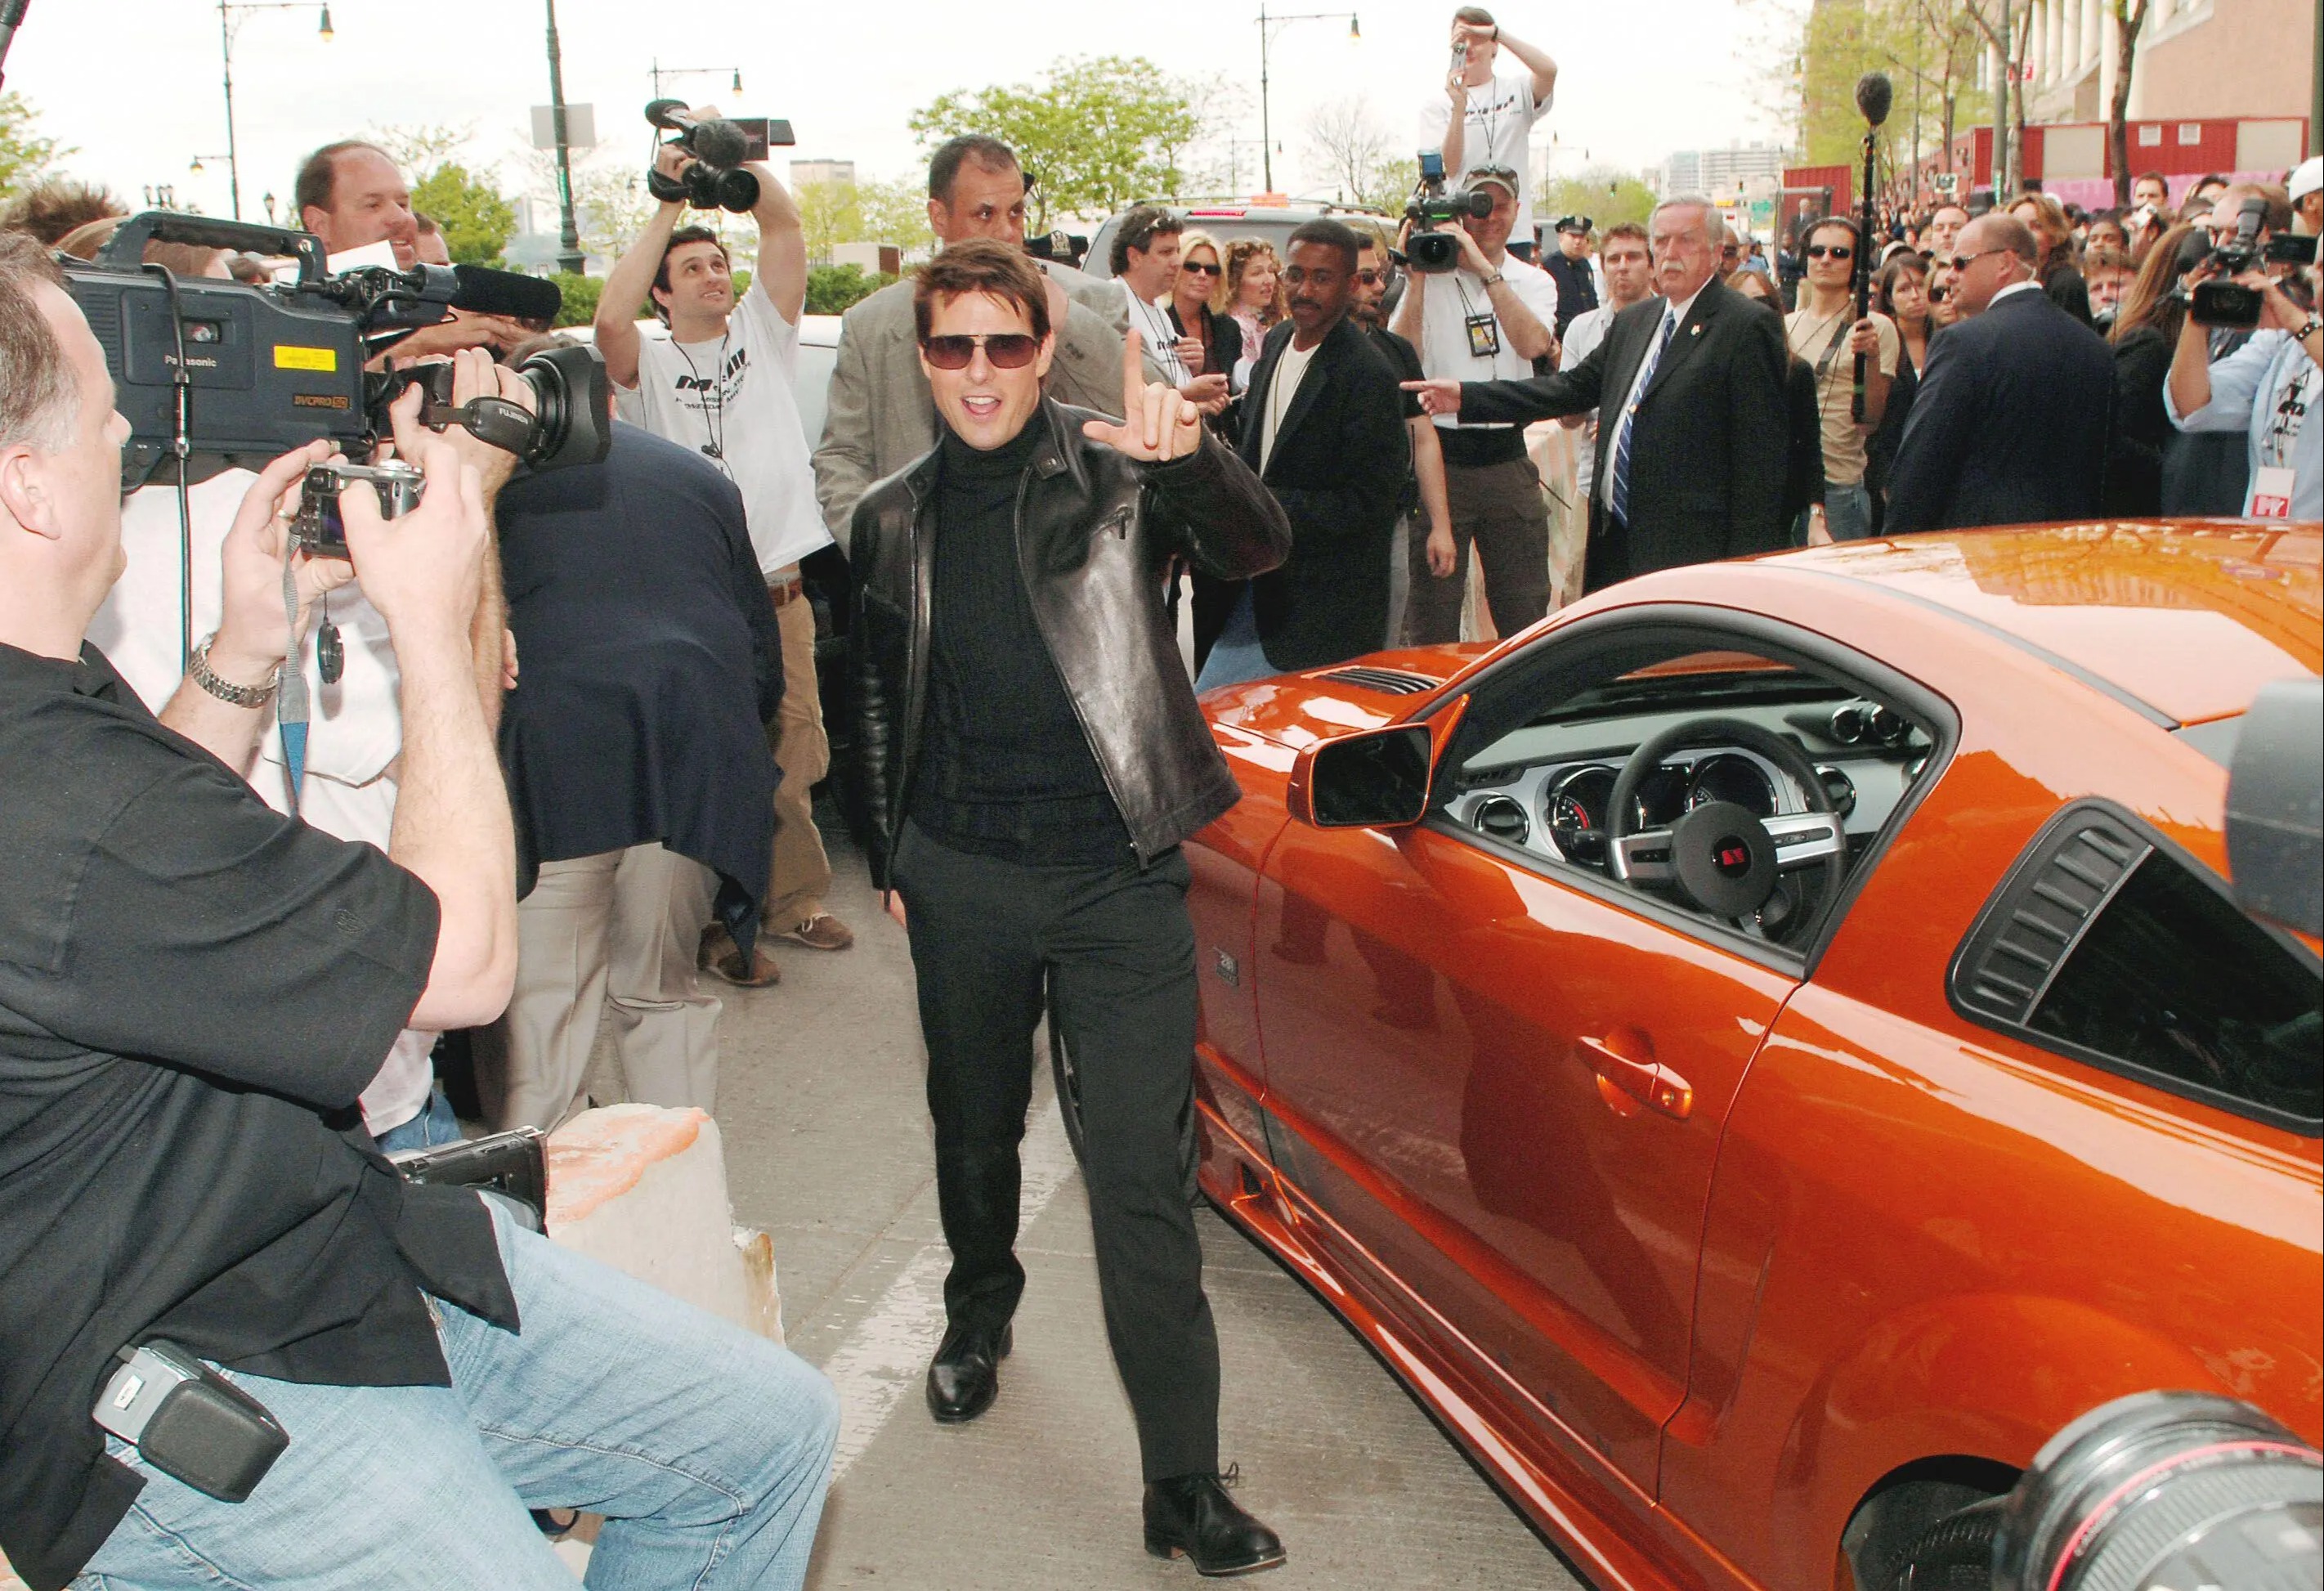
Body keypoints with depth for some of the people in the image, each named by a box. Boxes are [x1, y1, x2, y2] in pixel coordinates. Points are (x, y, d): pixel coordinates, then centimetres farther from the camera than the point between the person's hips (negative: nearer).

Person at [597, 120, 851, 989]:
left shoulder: (761, 334, 15)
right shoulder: (650, 364, 4)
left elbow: (785, 224, 4)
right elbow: (611, 320, -19)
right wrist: (667, 207, -14)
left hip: (778, 586, 4)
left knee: (792, 755, 10)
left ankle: (791, 898, 24)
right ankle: (719, 923, 7)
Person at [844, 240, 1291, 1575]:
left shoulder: (1113, 471, -4)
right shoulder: (896, 519, 7)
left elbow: (1256, 549, -20)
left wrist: (1192, 458, -40)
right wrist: (889, 859, 16)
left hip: (1118, 875, -3)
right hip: (962, 878, 4)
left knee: (1142, 1174, -5)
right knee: (975, 1129, 21)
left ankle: (1186, 1485, 2)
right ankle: (980, 1311, 51)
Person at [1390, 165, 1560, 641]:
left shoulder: (1534, 281, 8)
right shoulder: (1431, 277, 3)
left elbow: (1533, 344, -14)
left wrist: (1485, 269, -18)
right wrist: (1417, 274, -14)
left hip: (1508, 460, 2)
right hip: (1439, 455, -2)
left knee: (1527, 614, 9)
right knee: (1431, 622, 3)